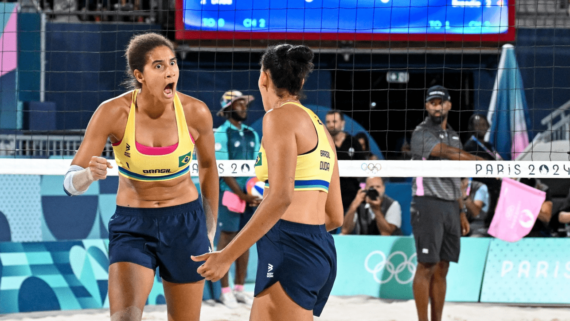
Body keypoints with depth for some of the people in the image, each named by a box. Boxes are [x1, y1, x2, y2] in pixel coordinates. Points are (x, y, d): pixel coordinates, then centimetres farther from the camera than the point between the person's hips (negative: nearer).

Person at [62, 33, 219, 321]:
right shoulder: (112, 112, -18)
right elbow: (71, 183, -16)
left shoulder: (196, 112, -13)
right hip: (132, 228, -2)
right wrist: (90, 174, -40)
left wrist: (210, 232, 12)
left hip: (185, 226, 2)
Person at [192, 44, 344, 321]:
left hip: (290, 254, -9)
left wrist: (227, 255, -18)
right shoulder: (320, 129, 21)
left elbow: (280, 197, -18)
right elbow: (335, 217, 19)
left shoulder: (280, 116, -5)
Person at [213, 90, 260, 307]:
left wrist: (256, 193, -5)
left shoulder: (252, 135, 13)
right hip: (229, 192, -6)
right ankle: (225, 290, 1)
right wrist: (241, 194, -17)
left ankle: (239, 288, 14)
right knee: (227, 237, -3)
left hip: (249, 193, 6)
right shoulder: (220, 134, -6)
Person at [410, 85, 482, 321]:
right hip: (428, 205, -7)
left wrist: (461, 213, 17)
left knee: (442, 269, 7)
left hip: (450, 206, 7)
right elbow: (447, 153, -23)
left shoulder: (453, 136, 19)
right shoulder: (422, 134, -7)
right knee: (427, 266, -8)